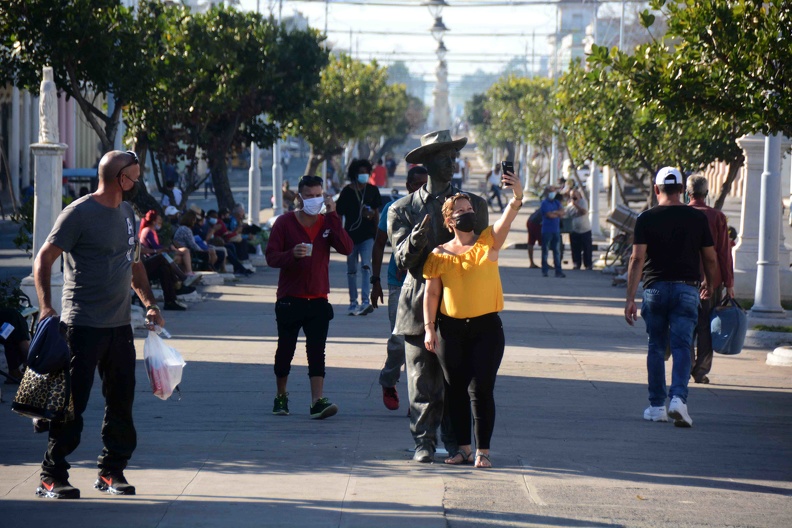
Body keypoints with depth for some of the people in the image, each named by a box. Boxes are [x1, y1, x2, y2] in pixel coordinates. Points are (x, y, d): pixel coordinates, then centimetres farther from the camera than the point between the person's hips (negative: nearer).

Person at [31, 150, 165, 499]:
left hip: (120, 325, 7)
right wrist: (46, 305, -21)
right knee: (73, 402, -6)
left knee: (121, 401, 9)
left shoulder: (127, 214, 14)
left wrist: (149, 304, 14)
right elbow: (44, 259, -10)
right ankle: (52, 477, 1)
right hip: (83, 324, -7)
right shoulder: (78, 214, -10)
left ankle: (112, 471, 20)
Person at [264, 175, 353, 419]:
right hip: (290, 299, -1)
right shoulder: (285, 222, -2)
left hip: (318, 299, 1)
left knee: (317, 352, -6)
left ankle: (318, 401, -12)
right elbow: (271, 256, -7)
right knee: (285, 350, 7)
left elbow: (346, 248, -11)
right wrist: (292, 254, -27)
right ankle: (281, 396, 25)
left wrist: (333, 216, -15)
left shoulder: (327, 222, 5)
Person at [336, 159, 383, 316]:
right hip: (351, 235, 0)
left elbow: (376, 213, 11)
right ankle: (353, 303, 18)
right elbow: (339, 214, 0)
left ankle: (365, 301, -24)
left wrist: (377, 232, 9)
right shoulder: (347, 191, -2)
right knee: (351, 270, 9)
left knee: (366, 266, -16)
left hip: (368, 234, 0)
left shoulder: (372, 190, 4)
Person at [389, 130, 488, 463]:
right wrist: (415, 239, -22)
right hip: (419, 306, -1)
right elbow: (403, 261, -2)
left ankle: (456, 442, 10)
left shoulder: (473, 204, 11)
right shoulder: (403, 210, 7)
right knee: (422, 382, -2)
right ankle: (424, 442, 6)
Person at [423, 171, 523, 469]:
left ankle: (483, 450, 2)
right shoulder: (440, 255, 4)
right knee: (455, 390, 6)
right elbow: (431, 292, 7)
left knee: (481, 389, -6)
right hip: (451, 329, 2)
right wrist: (429, 328, -1)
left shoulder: (488, 243, 1)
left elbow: (507, 218, -16)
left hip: (486, 327, -2)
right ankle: (463, 448, 17)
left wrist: (517, 196, -35)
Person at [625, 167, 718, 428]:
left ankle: (656, 406, 14)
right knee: (682, 347, -2)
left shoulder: (646, 219, -1)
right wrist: (710, 287, 24)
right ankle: (678, 397, -22)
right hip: (686, 289, 0)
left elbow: (637, 259, -8)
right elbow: (711, 259, 6)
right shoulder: (697, 218, 2)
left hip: (655, 288, 0)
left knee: (656, 347, 11)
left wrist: (630, 298, -8)